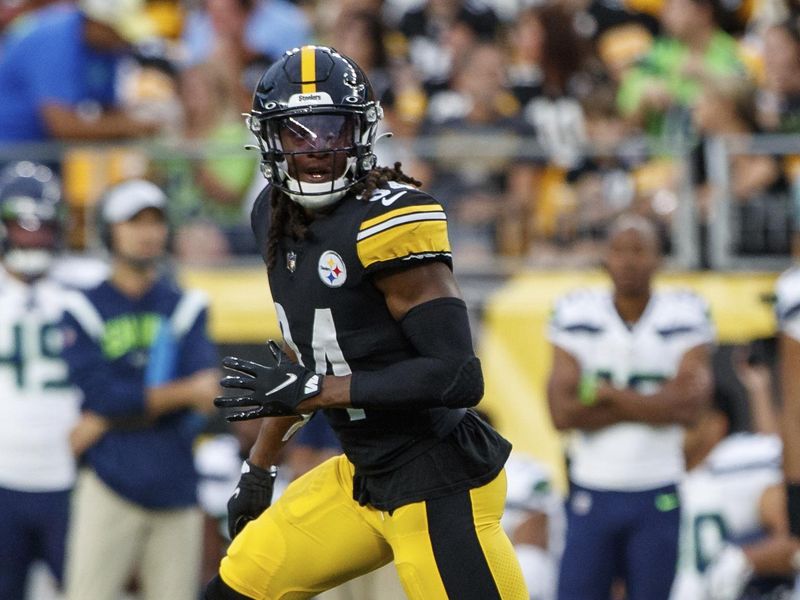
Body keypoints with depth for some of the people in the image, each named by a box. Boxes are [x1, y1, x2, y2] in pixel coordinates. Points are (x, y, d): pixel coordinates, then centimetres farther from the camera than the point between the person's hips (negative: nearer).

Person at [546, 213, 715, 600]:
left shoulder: (684, 317, -1)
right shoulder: (576, 316, 0)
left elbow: (689, 403, -14)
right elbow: (562, 413, -10)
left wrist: (609, 394, -10)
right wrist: (650, 404, -11)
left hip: (657, 496, 0)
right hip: (591, 492, 1)